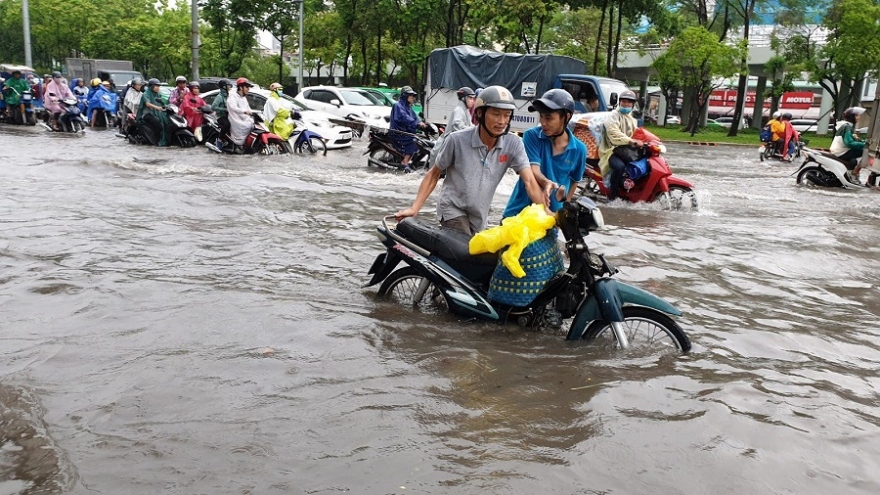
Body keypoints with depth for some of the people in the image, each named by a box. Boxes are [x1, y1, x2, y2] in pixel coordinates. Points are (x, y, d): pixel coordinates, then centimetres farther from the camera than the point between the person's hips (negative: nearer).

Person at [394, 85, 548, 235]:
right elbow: (434, 174, -6)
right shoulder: (457, 140, -17)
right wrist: (414, 208, -13)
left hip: (480, 217, 4)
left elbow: (530, 181, -17)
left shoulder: (513, 144, -12)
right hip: (453, 209, -4)